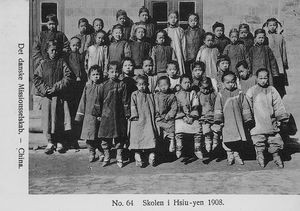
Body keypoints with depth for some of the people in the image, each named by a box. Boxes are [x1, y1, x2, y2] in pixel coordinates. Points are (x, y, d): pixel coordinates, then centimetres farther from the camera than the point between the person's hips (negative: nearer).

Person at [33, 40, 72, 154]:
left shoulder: (62, 63, 4)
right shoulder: (43, 64, 8)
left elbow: (67, 77, -3)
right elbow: (36, 77, 5)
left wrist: (56, 87, -12)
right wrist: (44, 89, -8)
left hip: (60, 94, -1)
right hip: (47, 95, 1)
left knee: (60, 117, 0)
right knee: (48, 117, -1)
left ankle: (60, 142, 10)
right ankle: (50, 142, 9)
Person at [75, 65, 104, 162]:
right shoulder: (87, 87, 6)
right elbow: (83, 101, 10)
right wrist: (80, 114, 9)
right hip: (88, 115, 3)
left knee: (99, 137, 1)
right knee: (88, 136, 4)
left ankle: (102, 153, 18)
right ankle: (91, 153, 18)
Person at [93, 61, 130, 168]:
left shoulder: (122, 85, 1)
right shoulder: (103, 85, 2)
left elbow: (125, 101, 3)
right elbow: (99, 101, 7)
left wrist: (127, 114, 1)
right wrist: (98, 114, 6)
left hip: (119, 115, 0)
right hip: (106, 115, 1)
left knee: (120, 138, 6)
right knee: (105, 138, 4)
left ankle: (119, 158, 17)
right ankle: (106, 158, 18)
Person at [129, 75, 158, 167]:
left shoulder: (150, 95, 14)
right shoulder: (134, 94, 7)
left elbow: (153, 107, 14)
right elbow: (133, 106, 1)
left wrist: (153, 116, 6)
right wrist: (135, 115, -9)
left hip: (149, 120, 2)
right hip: (138, 120, -2)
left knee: (151, 136, -4)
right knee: (137, 137, -2)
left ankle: (152, 156, 3)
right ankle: (138, 158, 4)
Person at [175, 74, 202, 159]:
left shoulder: (193, 93, 14)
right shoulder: (177, 94, 10)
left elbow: (195, 107, 7)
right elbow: (177, 108, 3)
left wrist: (192, 117, -7)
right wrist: (184, 117, -9)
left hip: (192, 116, 1)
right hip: (180, 117, -1)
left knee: (198, 128, -21)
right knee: (179, 130, -26)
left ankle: (197, 150, -8)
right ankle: (178, 150, -13)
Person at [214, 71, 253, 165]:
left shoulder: (240, 94, 5)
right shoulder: (220, 95, 2)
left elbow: (245, 108, 8)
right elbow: (218, 110, -1)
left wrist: (248, 120, 6)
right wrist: (218, 122, -7)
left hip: (238, 122, 1)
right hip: (226, 123, -1)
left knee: (239, 140, 3)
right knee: (228, 141, -2)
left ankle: (237, 155, 21)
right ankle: (229, 155, 18)